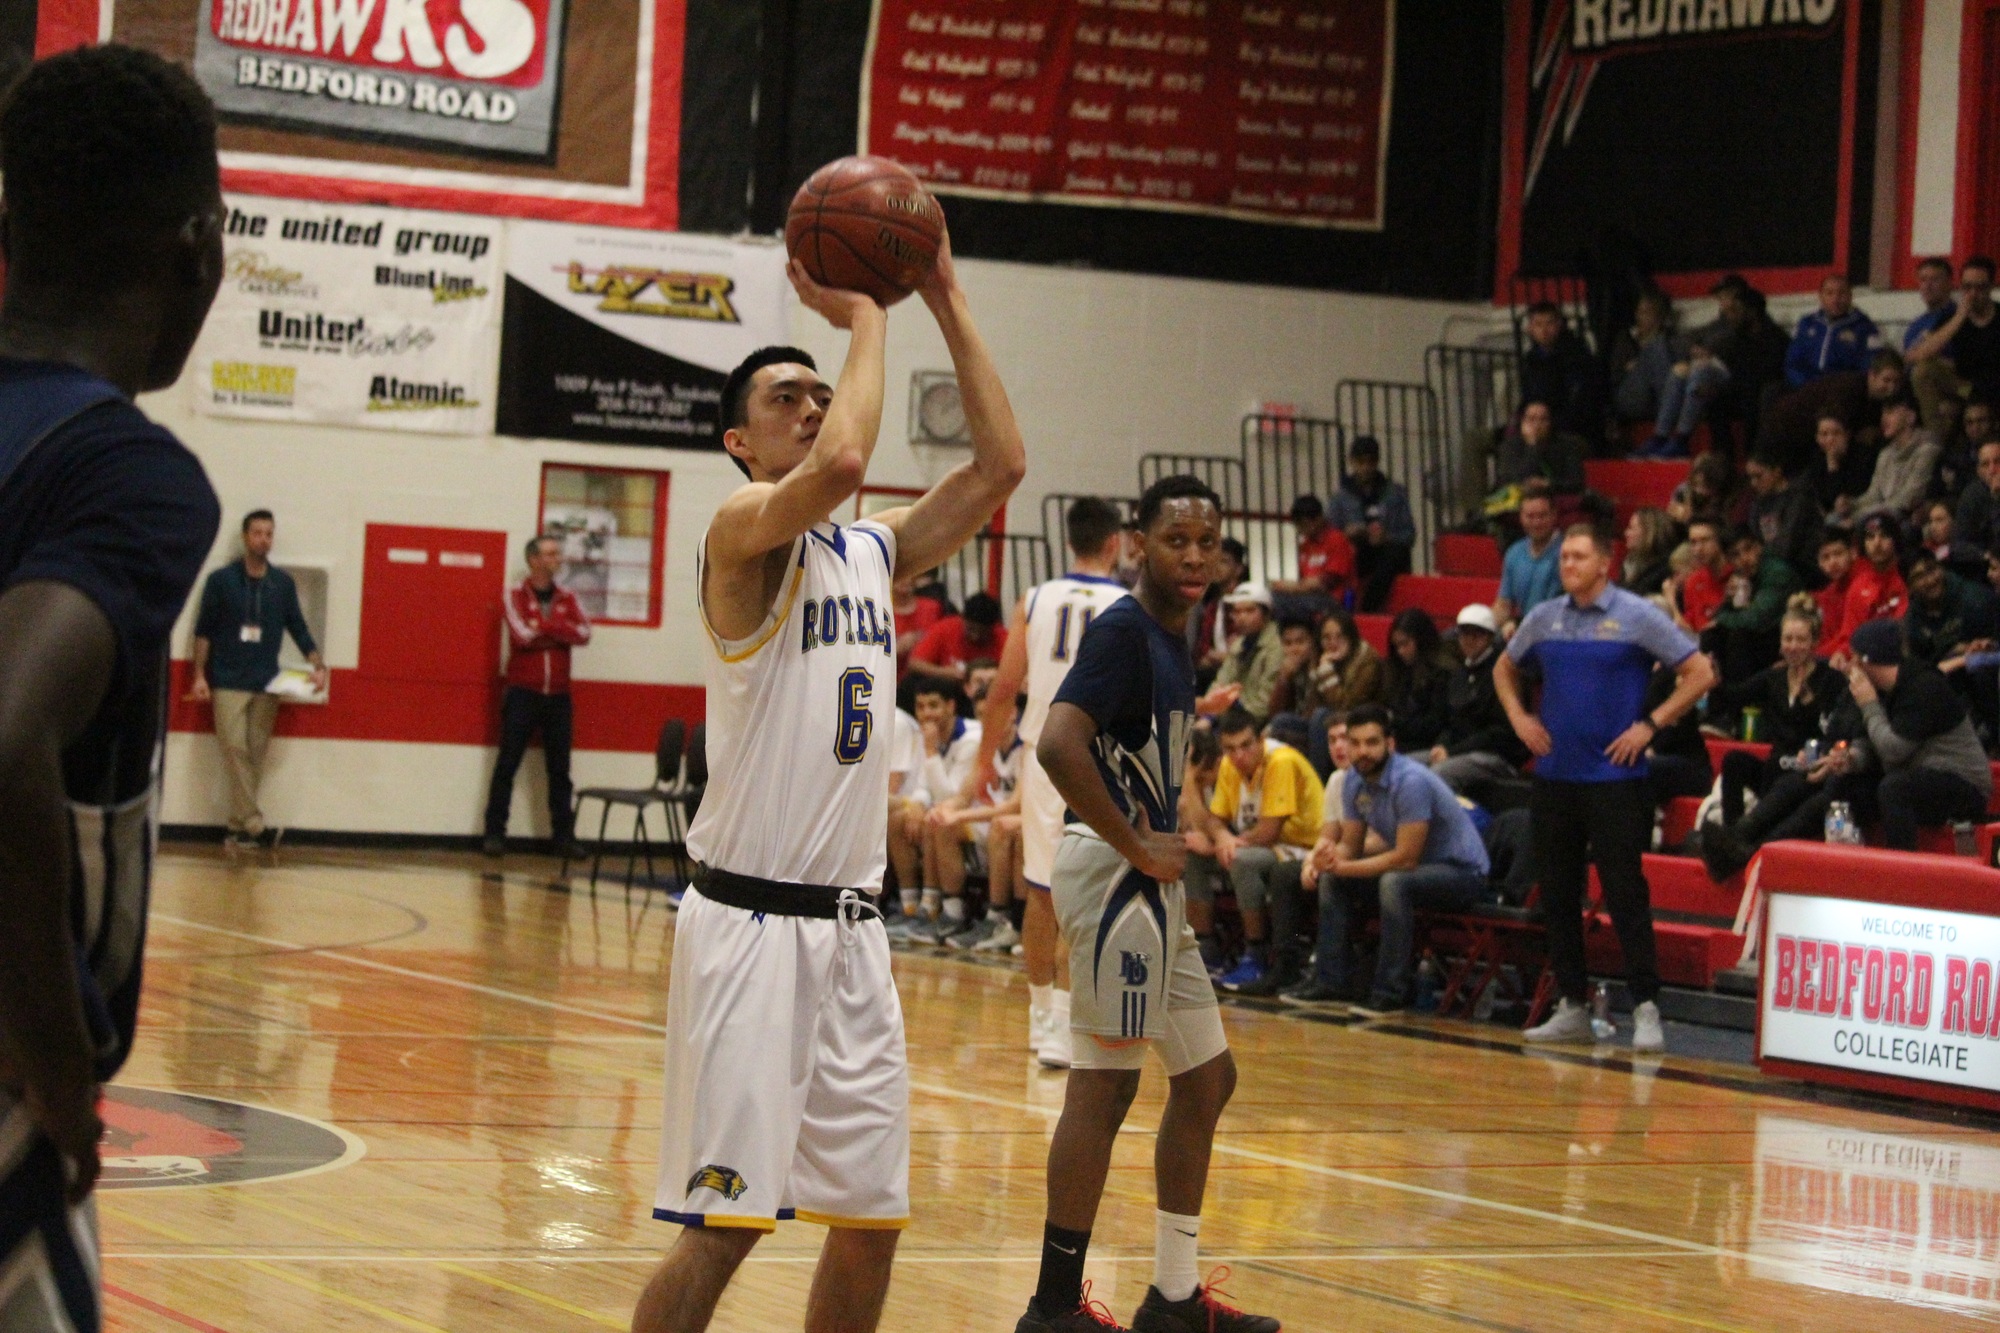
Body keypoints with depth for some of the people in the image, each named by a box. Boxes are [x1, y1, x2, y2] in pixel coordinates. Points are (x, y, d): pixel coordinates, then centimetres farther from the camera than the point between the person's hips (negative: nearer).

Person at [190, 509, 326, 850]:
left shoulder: (283, 584, 7)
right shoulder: (221, 580, 0)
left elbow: (297, 628, 11)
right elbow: (203, 630, 1)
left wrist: (318, 665, -3)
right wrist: (199, 675, -6)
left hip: (266, 684, 3)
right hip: (228, 682, -3)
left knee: (255, 755, 1)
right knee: (235, 750, -13)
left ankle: (239, 828, 7)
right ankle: (253, 826, -19)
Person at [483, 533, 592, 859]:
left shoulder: (567, 598, 10)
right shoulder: (515, 595, -1)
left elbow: (584, 634, -6)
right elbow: (522, 634, -16)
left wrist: (544, 627, -15)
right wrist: (560, 631, -8)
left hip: (558, 696, 3)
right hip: (523, 693, -3)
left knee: (560, 770, 5)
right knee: (507, 765, -1)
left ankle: (564, 836, 8)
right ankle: (495, 833, 4)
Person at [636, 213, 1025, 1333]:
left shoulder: (876, 551, 14)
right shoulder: (744, 532, -7)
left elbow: (1001, 465, 7)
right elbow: (841, 464, -27)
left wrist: (948, 302, 5)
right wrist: (863, 315, -14)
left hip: (852, 927, 7)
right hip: (752, 919, -7)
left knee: (871, 1218, 10)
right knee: (722, 1226, -9)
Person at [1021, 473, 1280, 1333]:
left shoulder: (1170, 641, 16)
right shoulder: (1124, 632, -14)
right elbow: (1058, 744, -28)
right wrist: (1136, 848, -22)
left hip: (1149, 882, 10)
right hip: (1115, 875, -10)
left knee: (1207, 1077, 14)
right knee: (1105, 1082, -8)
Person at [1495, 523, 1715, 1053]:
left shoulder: (1637, 617, -5)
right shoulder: (1544, 618, 9)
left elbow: (1700, 674, -6)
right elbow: (1504, 668, 26)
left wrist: (1651, 724, -11)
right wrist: (1519, 717, 9)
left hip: (1615, 777, -5)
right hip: (1553, 776, 5)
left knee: (1625, 892, -7)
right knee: (1557, 894, 8)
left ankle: (1646, 1009, -3)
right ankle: (1573, 1006, 17)